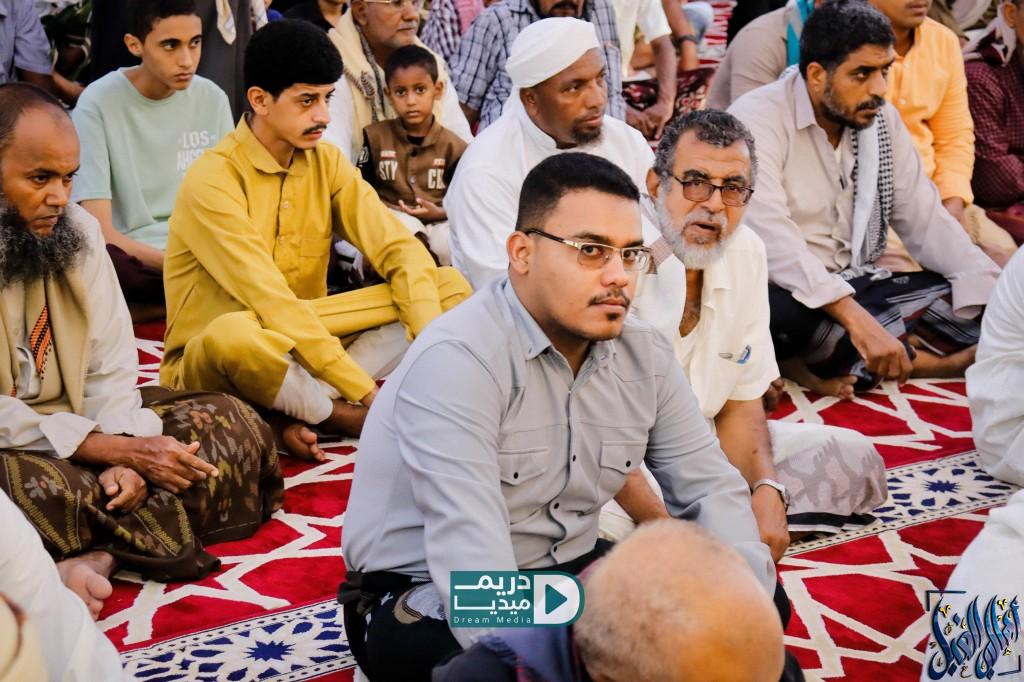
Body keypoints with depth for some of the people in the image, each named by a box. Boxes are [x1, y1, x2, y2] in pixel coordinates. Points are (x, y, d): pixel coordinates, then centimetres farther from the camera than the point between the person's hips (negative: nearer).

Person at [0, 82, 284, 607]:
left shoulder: (78, 231, 3)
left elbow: (110, 371, 1)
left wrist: (127, 456, -17)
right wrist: (115, 450, -22)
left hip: (78, 429, 8)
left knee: (230, 424, -8)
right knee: (52, 491, -41)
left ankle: (97, 553, -24)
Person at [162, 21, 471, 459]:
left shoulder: (327, 163, 1)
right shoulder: (213, 180, -18)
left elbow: (402, 251, -6)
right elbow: (271, 301, -27)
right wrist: (368, 393, -31)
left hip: (304, 347, 6)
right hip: (211, 370, -6)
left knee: (450, 285, -6)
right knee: (234, 334, -42)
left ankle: (299, 413, -18)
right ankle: (354, 420, -14)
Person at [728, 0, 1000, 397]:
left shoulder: (881, 119, 6)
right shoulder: (758, 119, -15)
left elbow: (925, 218, 4)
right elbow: (769, 237, -28)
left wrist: (1000, 295, -12)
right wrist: (855, 317, -38)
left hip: (856, 287, 7)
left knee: (978, 307, -12)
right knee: (779, 312, -40)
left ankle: (818, 361, -13)